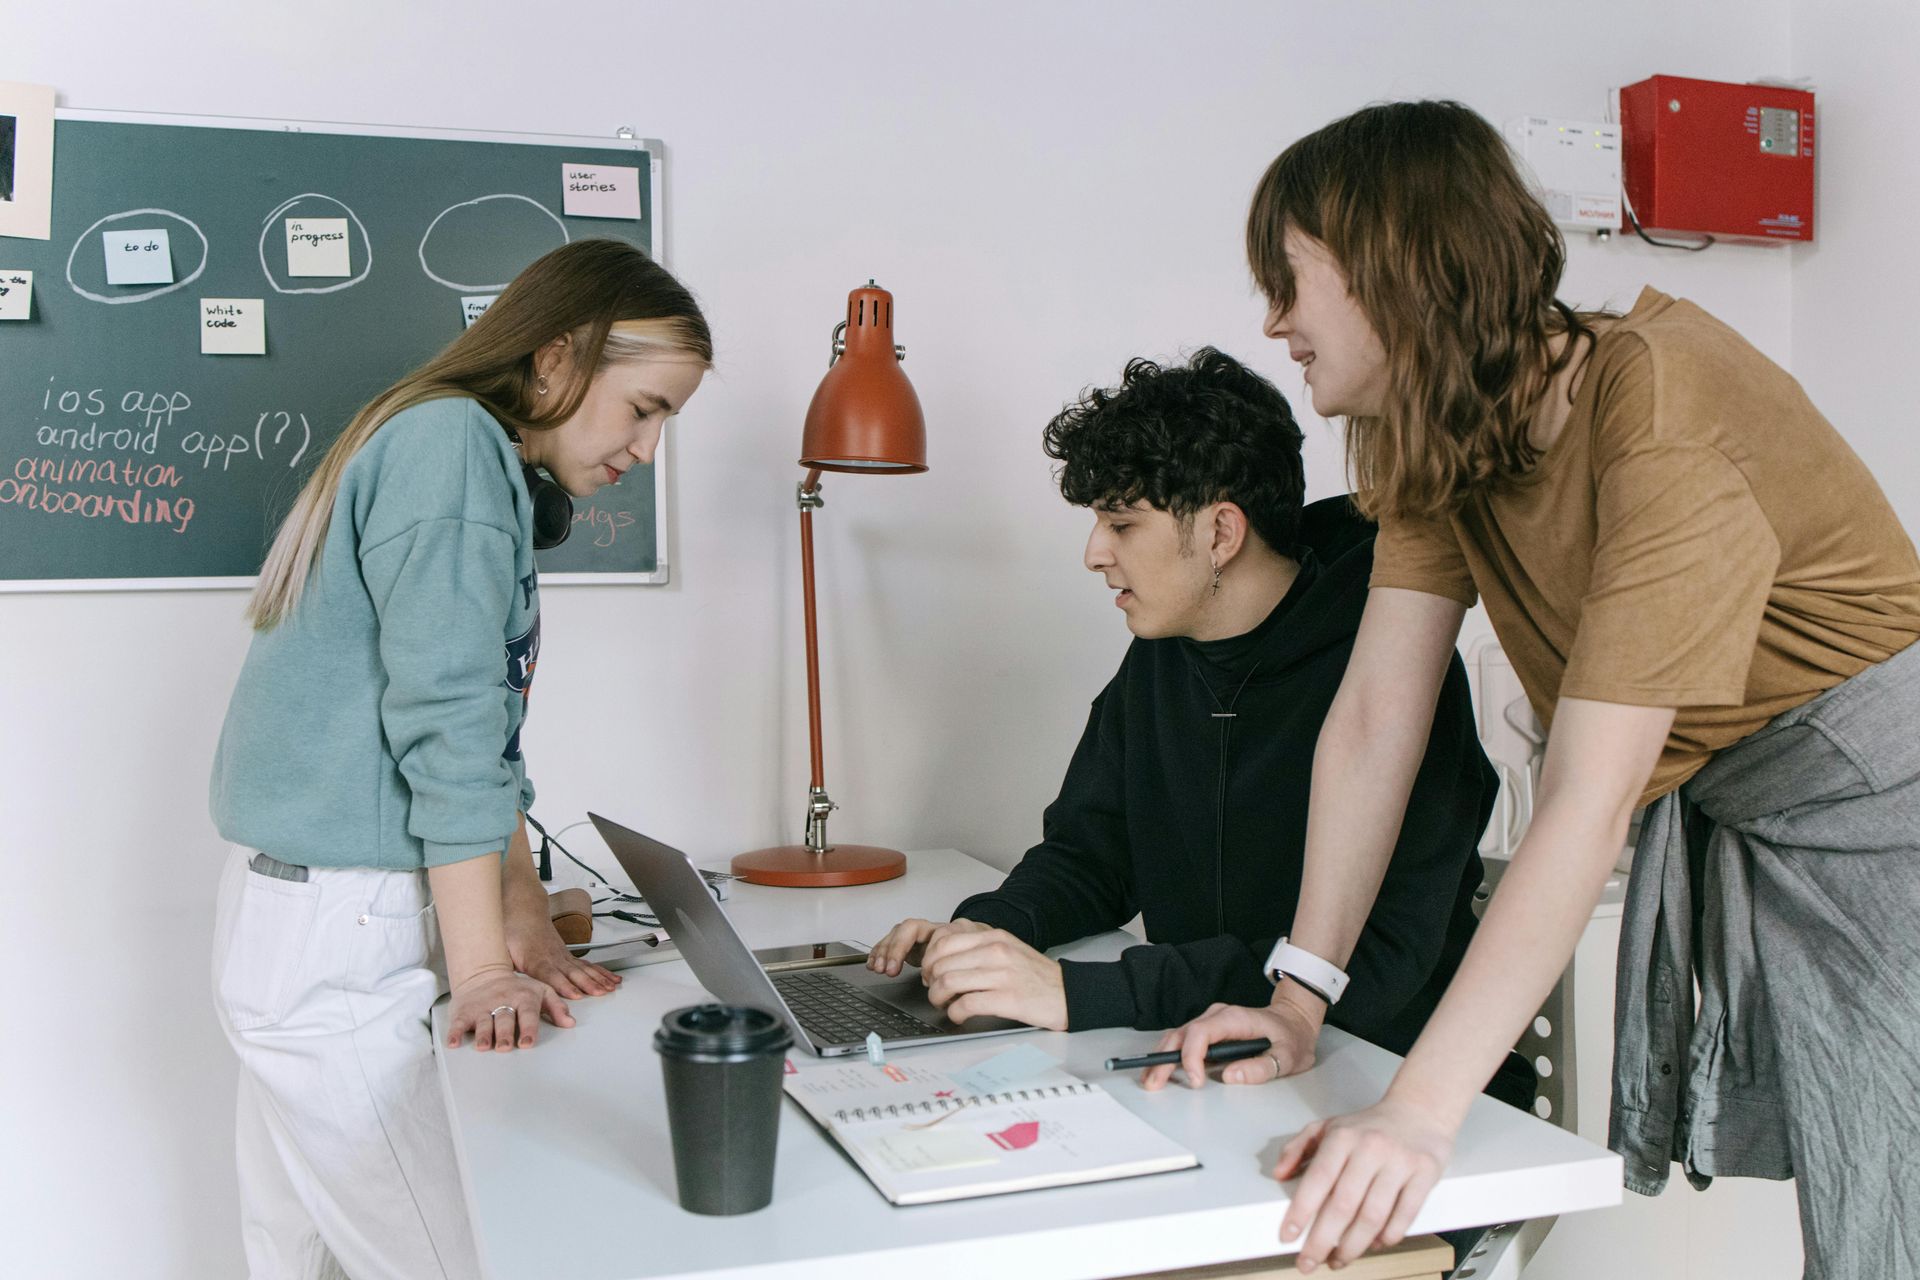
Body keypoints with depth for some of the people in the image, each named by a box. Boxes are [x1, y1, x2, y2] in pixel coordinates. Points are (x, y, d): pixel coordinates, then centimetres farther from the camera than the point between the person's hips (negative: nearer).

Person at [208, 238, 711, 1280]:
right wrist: (481, 968, -15)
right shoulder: (454, 443, -14)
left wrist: (524, 923, 10)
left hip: (314, 922, 10)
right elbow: (445, 723, -19)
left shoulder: (481, 463, 16)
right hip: (332, 937, -10)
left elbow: (485, 725, 15)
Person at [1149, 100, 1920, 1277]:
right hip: (1718, 816, 7)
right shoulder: (1442, 440, -1)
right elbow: (1376, 716, -5)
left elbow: (1589, 802, -32)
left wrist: (1420, 1111, -35)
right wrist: (1301, 996, -9)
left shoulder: (1660, 408, -27)